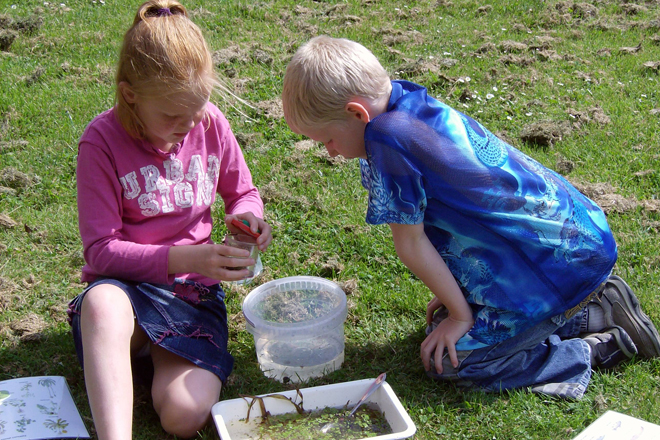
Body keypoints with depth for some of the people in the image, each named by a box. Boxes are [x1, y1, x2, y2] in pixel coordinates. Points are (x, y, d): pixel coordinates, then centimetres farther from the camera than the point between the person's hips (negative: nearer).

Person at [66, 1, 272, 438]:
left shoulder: (211, 124, -1)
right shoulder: (102, 140, -11)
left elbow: (243, 193, 16)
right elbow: (100, 249, -13)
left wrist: (248, 216, -9)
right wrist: (182, 259, -26)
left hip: (195, 289, 3)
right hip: (124, 287, -2)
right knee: (103, 301, -42)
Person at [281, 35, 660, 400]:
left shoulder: (387, 136, -22)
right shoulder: (413, 105, 6)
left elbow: (411, 243, -13)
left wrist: (461, 314, -2)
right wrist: (455, 296, 16)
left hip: (564, 259, -10)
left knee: (448, 360, -6)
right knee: (446, 319, 17)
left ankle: (598, 350, 2)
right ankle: (594, 306, 18)